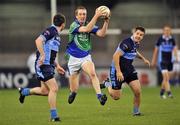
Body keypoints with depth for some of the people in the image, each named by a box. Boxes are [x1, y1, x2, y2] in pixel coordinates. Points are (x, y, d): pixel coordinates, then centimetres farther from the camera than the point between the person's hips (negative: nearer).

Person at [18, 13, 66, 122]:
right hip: (43, 65, -10)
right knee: (54, 88, -13)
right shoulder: (51, 31, -12)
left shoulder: (57, 34, 18)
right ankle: (54, 116, -9)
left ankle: (24, 91, 34)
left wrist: (57, 66, 20)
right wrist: (42, 55, -32)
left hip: (49, 65, 10)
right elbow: (38, 40, -27)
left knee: (44, 91, 14)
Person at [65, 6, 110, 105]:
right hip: (73, 57, -2)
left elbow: (101, 33, -11)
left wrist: (106, 22, -26)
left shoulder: (89, 24, 0)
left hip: (86, 57, 2)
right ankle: (72, 93, 43)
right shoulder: (73, 25, -15)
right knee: (74, 90, 8)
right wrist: (96, 16, -40)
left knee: (92, 73, -30)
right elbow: (86, 29, -33)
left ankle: (99, 95, -38)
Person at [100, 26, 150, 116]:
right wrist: (118, 72, -31)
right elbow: (116, 56, -29)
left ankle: (136, 111, 13)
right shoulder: (127, 43, -25)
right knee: (116, 97, 0)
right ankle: (108, 84, 30)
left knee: (137, 92, -7)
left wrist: (143, 58, 23)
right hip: (118, 70, -7)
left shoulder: (136, 43, 4)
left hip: (129, 69, 7)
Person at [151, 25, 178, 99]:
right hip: (162, 61, -3)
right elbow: (156, 50, 6)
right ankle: (169, 93, -21)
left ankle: (162, 93, 28)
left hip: (170, 61, 3)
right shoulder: (160, 39, -3)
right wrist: (153, 61, 10)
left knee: (166, 79, 11)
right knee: (166, 77, -17)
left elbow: (174, 49, -4)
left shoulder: (172, 39, 2)